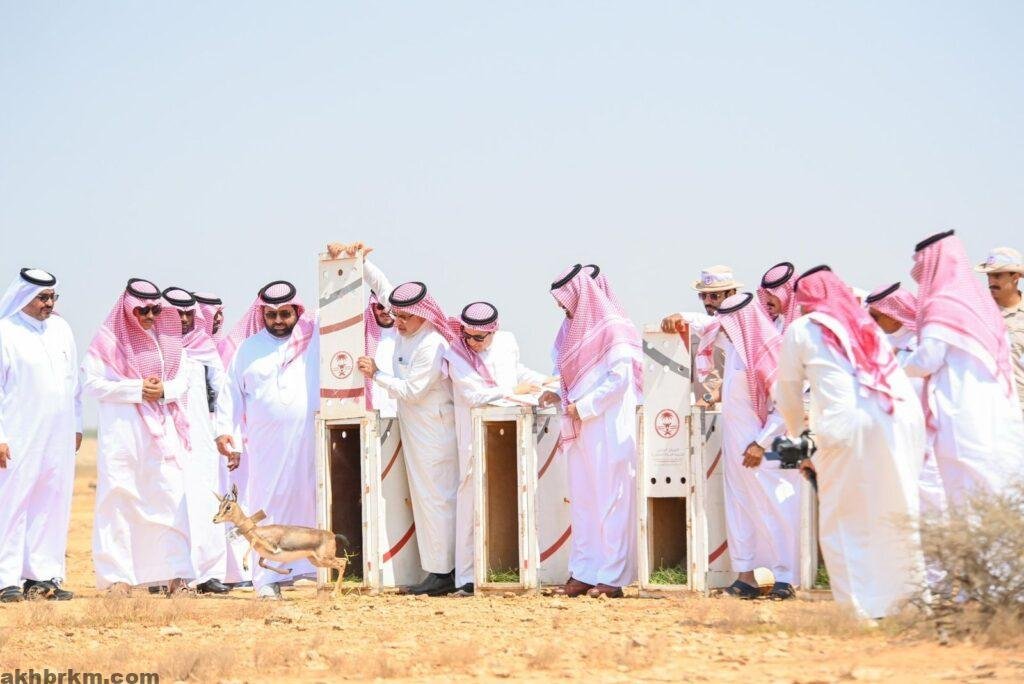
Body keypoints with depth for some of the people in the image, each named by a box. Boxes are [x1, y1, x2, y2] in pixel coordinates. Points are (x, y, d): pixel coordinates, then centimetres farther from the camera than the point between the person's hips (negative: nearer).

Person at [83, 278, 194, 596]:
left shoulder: (168, 339, 12)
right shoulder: (109, 340, 1)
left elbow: (183, 380, 12)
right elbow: (91, 382, -6)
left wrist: (165, 389, -10)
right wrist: (136, 389, -12)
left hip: (161, 431, 3)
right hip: (121, 430, -3)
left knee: (170, 498, -5)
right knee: (119, 499, -4)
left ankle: (175, 575, -4)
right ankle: (117, 576, -1)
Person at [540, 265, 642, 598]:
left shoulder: (612, 329, -9)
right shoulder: (577, 330, 16)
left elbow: (620, 378, -15)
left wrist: (583, 406, -14)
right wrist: (560, 396, 6)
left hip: (607, 429, -8)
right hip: (580, 430, 8)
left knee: (610, 499, -6)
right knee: (581, 501, 7)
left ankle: (612, 577, -5)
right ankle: (583, 574, 9)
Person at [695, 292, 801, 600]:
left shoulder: (767, 354, -18)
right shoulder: (733, 343, 7)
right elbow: (711, 329, 32)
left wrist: (761, 444, -19)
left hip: (762, 449, -9)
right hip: (736, 444, 9)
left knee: (771, 509, -6)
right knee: (740, 508, 7)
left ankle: (784, 578, -4)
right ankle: (746, 576, 9)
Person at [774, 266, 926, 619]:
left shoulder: (801, 330, 13)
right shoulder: (867, 326, 29)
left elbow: (788, 394, 20)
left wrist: (795, 434, 40)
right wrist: (821, 455, 41)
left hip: (850, 424, -5)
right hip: (903, 416, 5)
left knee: (845, 522, 3)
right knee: (897, 514, 13)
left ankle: (864, 608, -1)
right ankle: (911, 595, 13)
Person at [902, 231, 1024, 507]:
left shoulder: (942, 305, -9)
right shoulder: (981, 300, 15)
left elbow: (927, 360, -14)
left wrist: (900, 366, 5)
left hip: (962, 417, -8)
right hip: (998, 417, 8)